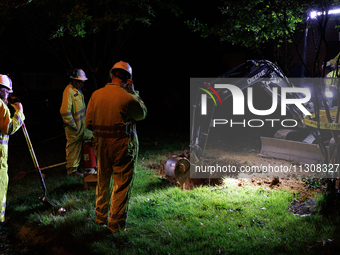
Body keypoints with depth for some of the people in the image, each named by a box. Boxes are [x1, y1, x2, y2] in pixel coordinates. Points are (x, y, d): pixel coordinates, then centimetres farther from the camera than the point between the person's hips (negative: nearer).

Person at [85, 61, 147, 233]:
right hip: (123, 145, -5)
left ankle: (100, 216, 34)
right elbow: (142, 114, 1)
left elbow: (88, 122, 2)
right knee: (122, 184, 6)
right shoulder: (128, 97, -18)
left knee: (102, 181, 20)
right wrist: (132, 91, 2)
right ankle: (116, 223, 12)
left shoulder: (96, 95, -3)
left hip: (101, 144, 5)